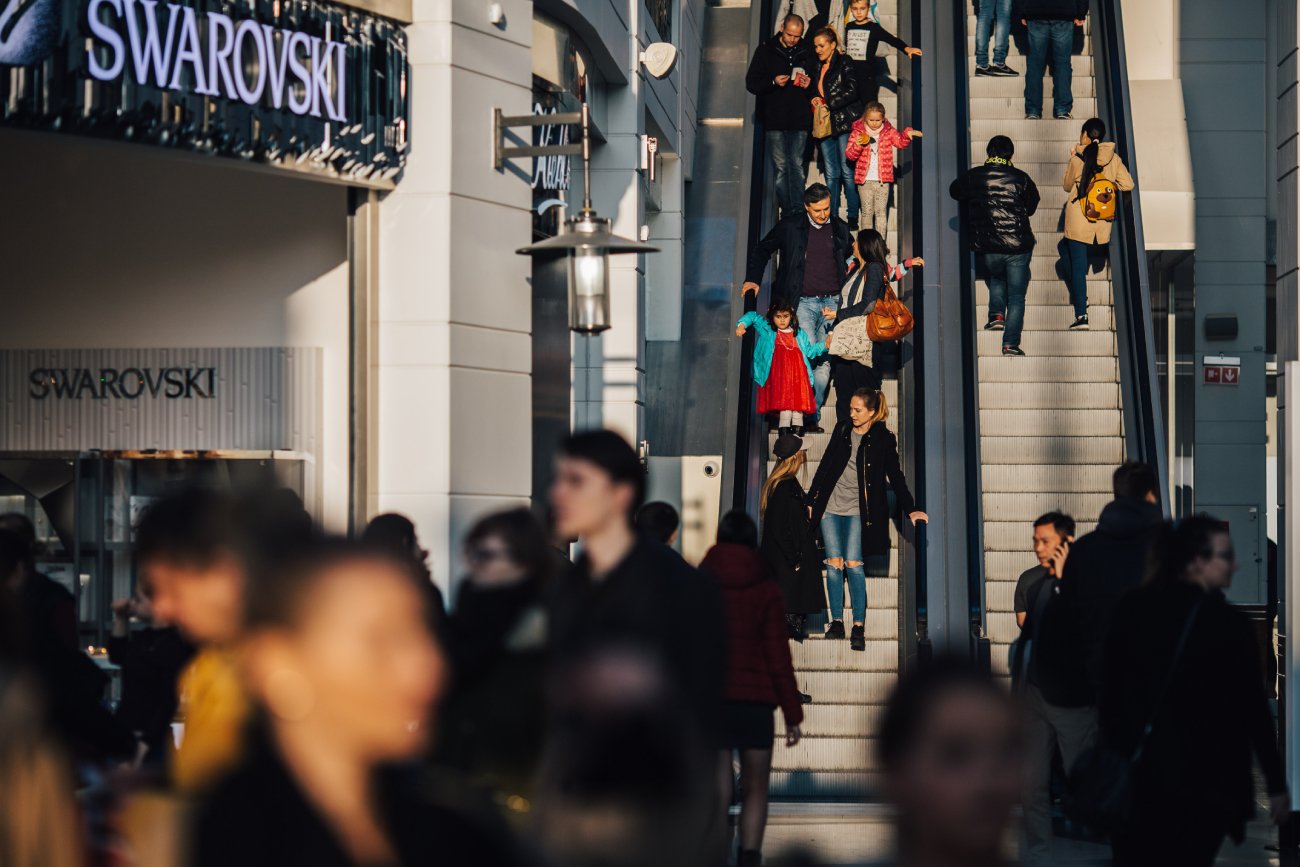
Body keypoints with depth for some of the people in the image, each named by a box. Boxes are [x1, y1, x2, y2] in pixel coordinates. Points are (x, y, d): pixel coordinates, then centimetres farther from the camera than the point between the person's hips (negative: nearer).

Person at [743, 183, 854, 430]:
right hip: (803, 303, -3)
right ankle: (809, 417, -13)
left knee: (825, 362, 0)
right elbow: (762, 250, 17)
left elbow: (852, 255, 30)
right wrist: (753, 278, 11)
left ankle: (813, 415, 6)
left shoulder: (839, 228, 11)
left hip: (832, 302, 3)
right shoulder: (790, 227, 3)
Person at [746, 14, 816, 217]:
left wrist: (808, 85, -6)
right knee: (780, 166, 0)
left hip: (800, 119, 1)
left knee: (797, 165, -1)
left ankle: (798, 211, -2)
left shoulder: (806, 53, 8)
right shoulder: (765, 51, 3)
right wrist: (773, 82, -15)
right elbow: (751, 83, 2)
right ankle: (786, 211, 6)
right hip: (774, 120, -1)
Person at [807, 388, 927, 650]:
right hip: (831, 506, 3)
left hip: (858, 510, -3)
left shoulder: (883, 439, -2)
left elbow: (895, 476, 3)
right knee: (834, 563, 0)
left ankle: (859, 627, -9)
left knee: (853, 563, -12)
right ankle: (837, 622, 5)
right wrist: (812, 499, 13)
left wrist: (910, 510, -1)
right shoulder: (842, 430, 7)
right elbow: (826, 464, 13)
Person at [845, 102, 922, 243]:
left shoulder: (888, 131, 3)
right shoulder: (857, 132, -2)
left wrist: (907, 134, -23)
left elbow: (901, 142, -4)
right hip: (865, 180, 0)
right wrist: (857, 146, -25)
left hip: (883, 180, 0)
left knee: (881, 212, 3)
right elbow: (849, 155, -5)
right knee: (867, 212, 7)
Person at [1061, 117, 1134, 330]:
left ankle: (1081, 315, -6)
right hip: (1102, 224, 4)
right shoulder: (1113, 158, 1)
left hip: (1078, 222, -4)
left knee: (1077, 266, -1)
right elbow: (1127, 184, -1)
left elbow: (1067, 186, 5)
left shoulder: (1077, 159, -8)